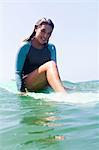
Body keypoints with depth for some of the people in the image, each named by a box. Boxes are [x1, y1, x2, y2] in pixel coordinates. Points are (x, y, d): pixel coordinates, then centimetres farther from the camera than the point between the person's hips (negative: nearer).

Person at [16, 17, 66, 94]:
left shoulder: (51, 48, 10)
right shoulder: (25, 47, -4)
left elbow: (54, 69, 6)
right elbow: (18, 72, -7)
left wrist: (60, 85, -8)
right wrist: (21, 90, -18)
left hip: (44, 85, 6)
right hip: (28, 83, -6)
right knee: (50, 64, -28)